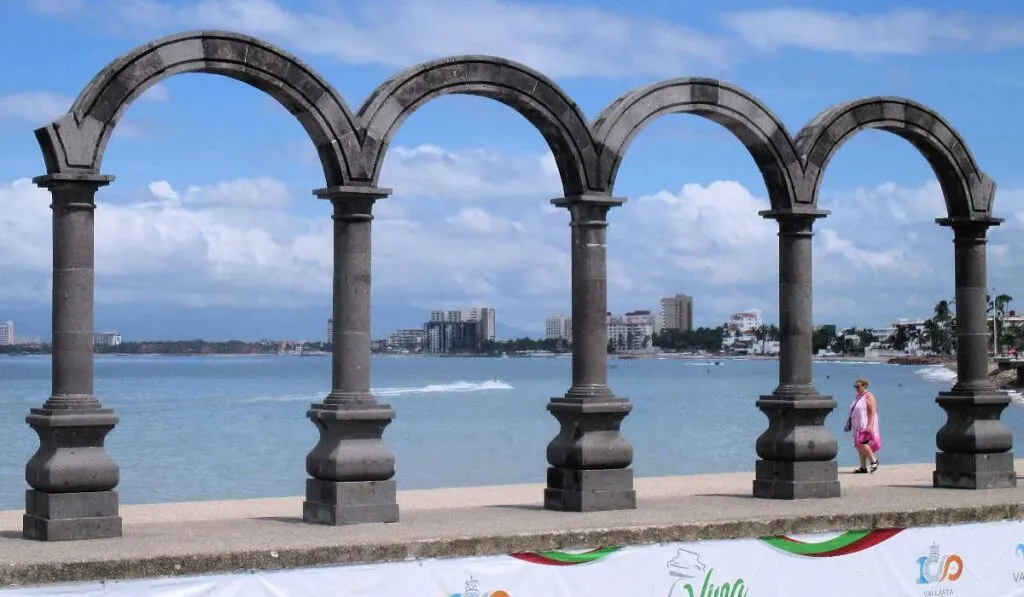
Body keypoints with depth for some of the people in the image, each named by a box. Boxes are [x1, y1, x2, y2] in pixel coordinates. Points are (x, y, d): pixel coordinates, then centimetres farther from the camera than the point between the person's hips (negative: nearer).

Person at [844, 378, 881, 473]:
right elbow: (854, 412, 24)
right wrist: (849, 424, 20)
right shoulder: (857, 397, 17)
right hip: (858, 426, 9)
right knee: (859, 446, 6)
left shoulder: (868, 397, -9)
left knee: (862, 444, -20)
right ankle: (863, 467, 9)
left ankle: (874, 461, -7)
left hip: (866, 426, -9)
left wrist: (870, 425, -25)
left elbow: (872, 412, -17)